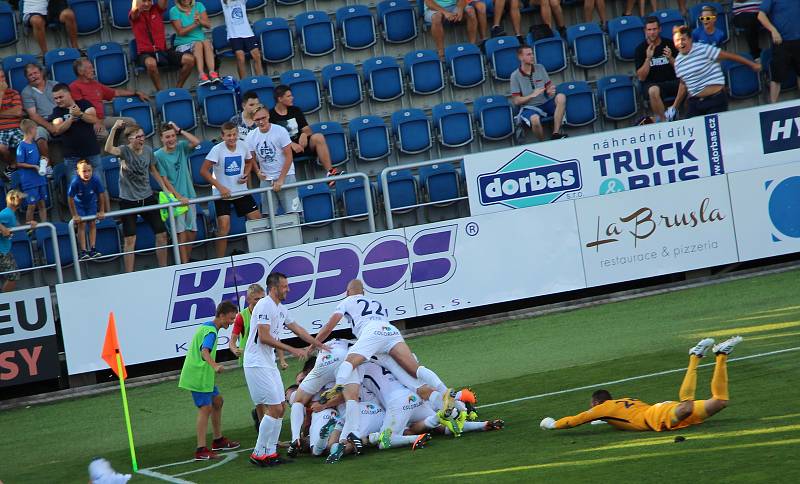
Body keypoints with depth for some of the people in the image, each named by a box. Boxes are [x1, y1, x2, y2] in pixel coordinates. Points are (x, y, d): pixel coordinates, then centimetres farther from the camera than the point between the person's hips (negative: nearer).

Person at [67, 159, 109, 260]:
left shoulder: (95, 180, -30)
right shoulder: (75, 182, -35)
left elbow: (101, 195, -16)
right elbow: (70, 199, -24)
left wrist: (101, 211, -9)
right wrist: (74, 215, -18)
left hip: (91, 203, 2)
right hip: (79, 204, -2)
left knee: (92, 224, 1)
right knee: (81, 225, -5)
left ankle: (92, 249, 7)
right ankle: (83, 251, -5)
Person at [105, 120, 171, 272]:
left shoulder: (148, 151, 1)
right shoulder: (125, 150, -12)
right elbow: (108, 149, -33)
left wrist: (165, 188, 14)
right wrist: (114, 129, -41)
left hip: (147, 198, 5)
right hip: (128, 201, -5)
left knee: (161, 234, 7)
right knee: (130, 240, -5)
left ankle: (163, 269, 21)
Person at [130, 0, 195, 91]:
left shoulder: (157, 9, 12)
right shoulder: (134, 15, 2)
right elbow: (134, 11, -23)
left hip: (163, 51, 4)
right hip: (145, 53, -4)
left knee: (189, 59, -18)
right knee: (151, 63, -41)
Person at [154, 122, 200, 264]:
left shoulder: (181, 147, 2)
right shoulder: (158, 155, -10)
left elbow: (196, 142, -15)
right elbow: (164, 180, -10)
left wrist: (179, 131, -11)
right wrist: (179, 196, -14)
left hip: (189, 195, 4)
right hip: (174, 198, -4)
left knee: (192, 231, 9)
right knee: (181, 233, -6)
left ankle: (188, 259, 24)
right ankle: (184, 264, -3)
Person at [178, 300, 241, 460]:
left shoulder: (205, 326, 13)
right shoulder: (211, 332, -19)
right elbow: (205, 352, -36)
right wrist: (215, 366, -53)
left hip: (203, 374, 11)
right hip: (199, 376, -11)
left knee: (217, 401, 19)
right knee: (206, 408, -12)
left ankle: (218, 441, 31)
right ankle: (201, 450, -16)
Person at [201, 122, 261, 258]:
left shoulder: (243, 146, -4)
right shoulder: (217, 150, -17)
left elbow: (248, 161, 17)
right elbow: (204, 171, -17)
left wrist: (246, 175, -3)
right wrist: (220, 187, -20)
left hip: (241, 191, 5)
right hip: (222, 193, -5)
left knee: (257, 219, 4)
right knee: (224, 226, -14)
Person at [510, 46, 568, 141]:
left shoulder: (540, 68, 7)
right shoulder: (515, 76, -3)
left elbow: (549, 87, 12)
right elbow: (516, 101, -4)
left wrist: (550, 91, -13)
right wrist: (532, 95, -18)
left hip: (546, 103, 4)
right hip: (529, 107, -4)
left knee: (561, 97, -25)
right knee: (535, 119, -39)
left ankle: (556, 133, -27)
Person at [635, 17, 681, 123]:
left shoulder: (669, 44, 6)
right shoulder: (640, 49, 1)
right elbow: (641, 77, -4)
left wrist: (670, 58, -14)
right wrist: (648, 58, -17)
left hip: (672, 82, 2)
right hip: (651, 84, -2)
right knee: (653, 91, -38)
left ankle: (673, 109, -8)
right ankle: (664, 121, -25)